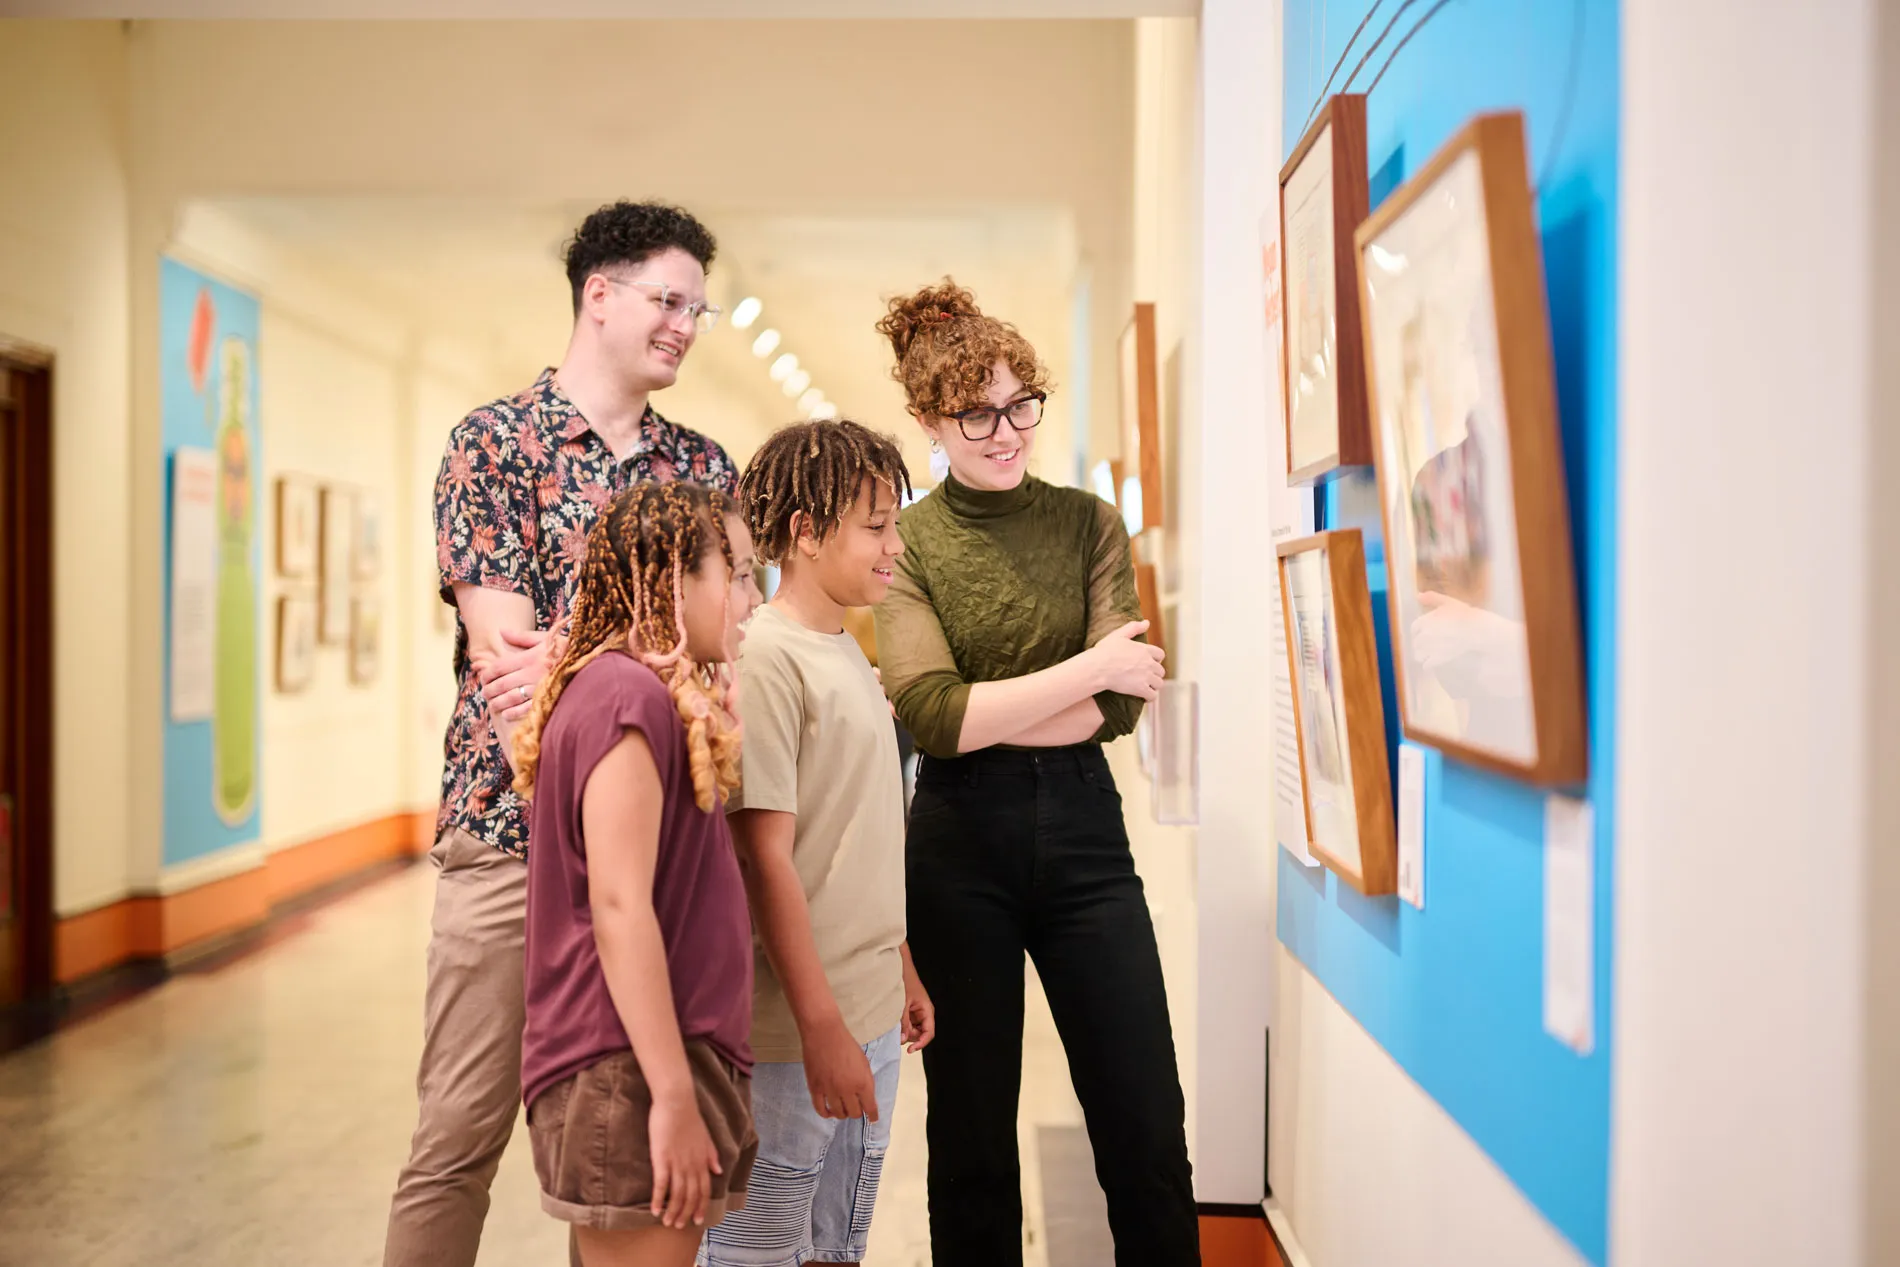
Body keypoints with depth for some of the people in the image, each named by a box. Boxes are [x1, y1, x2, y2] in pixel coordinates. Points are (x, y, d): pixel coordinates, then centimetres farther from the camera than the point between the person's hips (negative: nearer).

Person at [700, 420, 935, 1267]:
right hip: (791, 1035, -8)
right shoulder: (763, 658, -16)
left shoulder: (851, 655, 11)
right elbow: (767, 857, -19)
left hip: (870, 1018, 8)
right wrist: (822, 1026, -19)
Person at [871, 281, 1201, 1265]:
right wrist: (1088, 669, -13)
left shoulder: (1089, 523, 4)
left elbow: (1122, 705, -6)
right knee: (971, 1133, 12)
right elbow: (932, 715, -15)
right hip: (959, 844, -1)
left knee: (1147, 1130, 6)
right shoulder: (903, 545, -2)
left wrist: (977, 716, -13)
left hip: (1081, 829, 2)